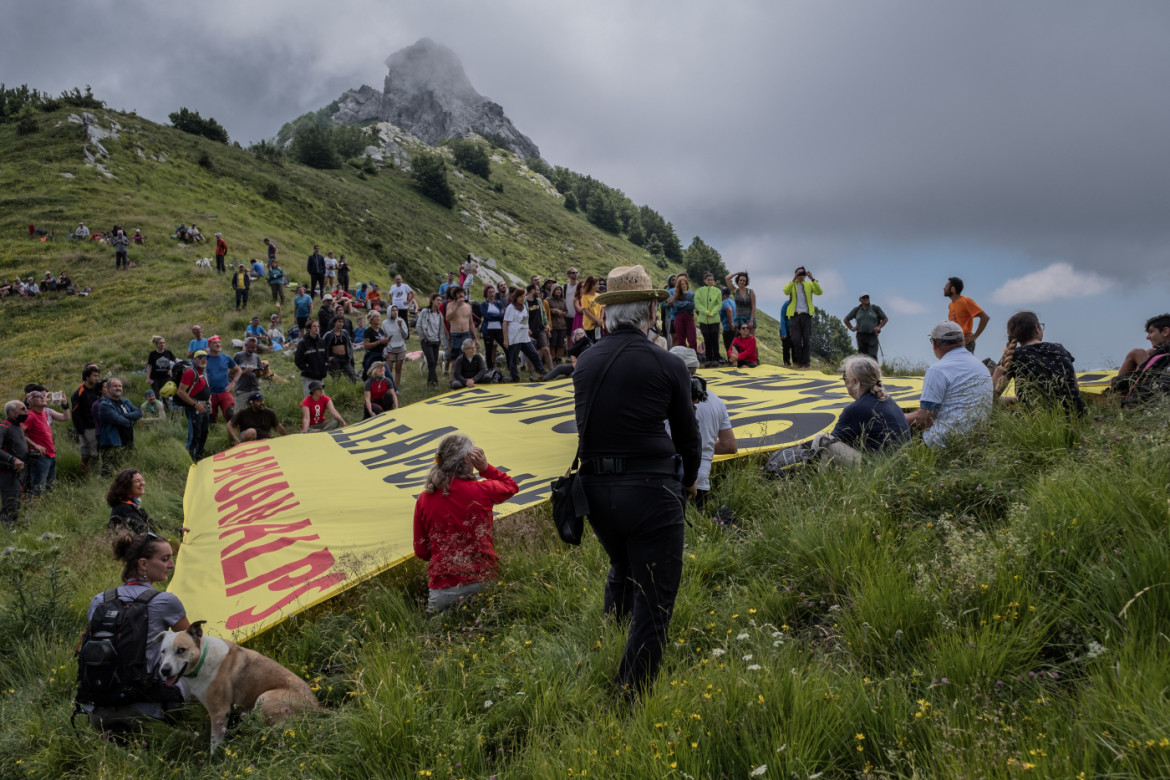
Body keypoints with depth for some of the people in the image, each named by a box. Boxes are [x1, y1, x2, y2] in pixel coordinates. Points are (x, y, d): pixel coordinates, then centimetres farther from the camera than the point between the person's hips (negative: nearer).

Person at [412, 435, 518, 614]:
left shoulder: (424, 500, 1)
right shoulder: (481, 491, -5)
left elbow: (421, 552, 10)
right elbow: (511, 486, 19)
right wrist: (486, 468, 6)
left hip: (442, 591, 1)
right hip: (483, 583, -1)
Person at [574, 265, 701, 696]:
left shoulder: (585, 362, 2)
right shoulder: (667, 365, -8)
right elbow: (688, 434, 3)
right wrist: (690, 480, 22)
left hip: (595, 490, 5)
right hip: (651, 490, -5)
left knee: (621, 572, 29)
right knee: (654, 599, 6)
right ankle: (632, 692, 9)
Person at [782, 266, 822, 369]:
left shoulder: (809, 285, 14)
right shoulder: (791, 284, 12)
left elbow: (820, 292, -3)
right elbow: (786, 291, -11)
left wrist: (812, 279, -11)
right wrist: (794, 279, -18)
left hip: (806, 315, 1)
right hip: (794, 315, -1)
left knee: (807, 340, -3)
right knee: (796, 340, -5)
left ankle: (806, 362, 1)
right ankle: (798, 362, 4)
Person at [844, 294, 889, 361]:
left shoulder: (875, 308, 4)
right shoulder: (856, 310, 8)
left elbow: (885, 319, 13)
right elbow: (846, 319, 20)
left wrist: (879, 327, -1)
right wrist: (852, 328, 8)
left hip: (872, 336, -2)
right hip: (861, 336, 2)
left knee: (872, 356, -16)